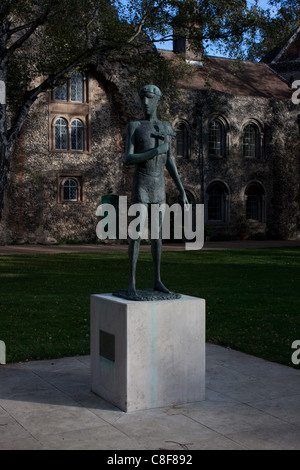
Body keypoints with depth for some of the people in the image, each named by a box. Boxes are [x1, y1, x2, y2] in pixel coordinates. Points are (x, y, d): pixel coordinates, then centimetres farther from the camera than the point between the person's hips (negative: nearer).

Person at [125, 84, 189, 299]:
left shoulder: (165, 128, 11)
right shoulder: (134, 126, -4)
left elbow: (170, 162, 12)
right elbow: (128, 159, -13)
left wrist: (183, 192, 8)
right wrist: (155, 151, -23)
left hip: (159, 186, 5)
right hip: (140, 186, -5)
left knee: (157, 233, 9)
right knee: (137, 234, -8)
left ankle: (157, 281, 18)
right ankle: (132, 283, -2)